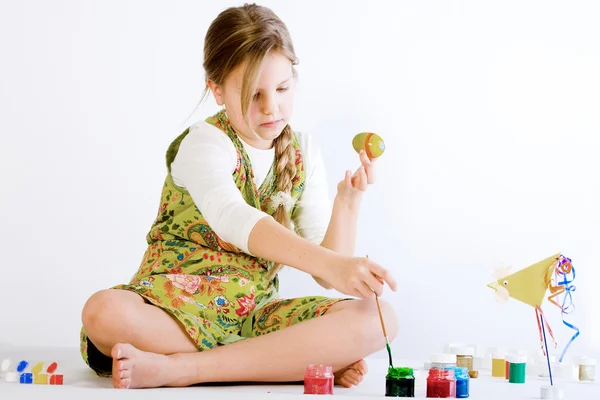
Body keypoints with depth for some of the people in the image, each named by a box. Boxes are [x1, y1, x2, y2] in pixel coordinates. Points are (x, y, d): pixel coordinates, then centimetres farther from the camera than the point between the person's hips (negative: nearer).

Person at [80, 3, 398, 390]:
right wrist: (328, 263, -46)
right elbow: (233, 218, -34)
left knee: (377, 318, -20)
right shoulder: (205, 144, -9)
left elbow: (328, 278, 2)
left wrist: (348, 201, -14)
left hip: (254, 316, 4)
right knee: (105, 313, -36)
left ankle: (178, 368, -25)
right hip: (176, 310, -4)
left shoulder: (303, 155, 7)